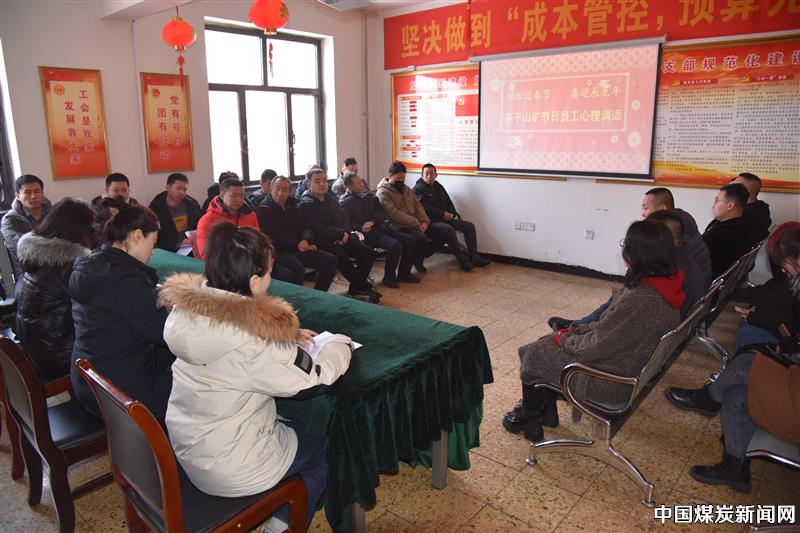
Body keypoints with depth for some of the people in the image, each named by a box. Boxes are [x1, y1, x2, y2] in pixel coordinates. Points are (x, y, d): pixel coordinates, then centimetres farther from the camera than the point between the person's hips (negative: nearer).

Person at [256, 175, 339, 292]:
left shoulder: (292, 206, 17)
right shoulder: (263, 209, -4)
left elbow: (305, 228, 12)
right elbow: (276, 236, -13)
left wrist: (305, 241, -12)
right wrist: (298, 245, -14)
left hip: (298, 249, 7)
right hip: (277, 252, -7)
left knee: (331, 260, -7)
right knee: (297, 268, -38)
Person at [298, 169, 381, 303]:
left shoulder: (332, 199, 15)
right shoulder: (306, 204, -8)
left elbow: (344, 219, 18)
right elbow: (317, 230, -18)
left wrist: (344, 234, -5)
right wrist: (341, 234, -16)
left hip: (339, 239, 7)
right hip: (321, 242, -7)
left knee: (368, 253, -10)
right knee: (342, 258, -32)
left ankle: (355, 289, -4)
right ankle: (366, 288, -13)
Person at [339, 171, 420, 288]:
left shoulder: (368, 195, 17)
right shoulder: (345, 202, -4)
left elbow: (382, 211, 10)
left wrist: (372, 221, -9)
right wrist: (361, 228, -28)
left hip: (379, 227, 7)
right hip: (367, 234, -7)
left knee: (410, 240, -4)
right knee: (395, 245, -28)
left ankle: (404, 273, 9)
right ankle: (389, 277, -8)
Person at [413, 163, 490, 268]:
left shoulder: (439, 187, 19)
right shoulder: (418, 189, -6)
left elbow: (449, 203, 21)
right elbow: (424, 208, -17)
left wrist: (451, 214, -2)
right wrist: (442, 214, -18)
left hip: (445, 219, 9)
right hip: (430, 221, -8)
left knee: (469, 226, 0)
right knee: (449, 229, -35)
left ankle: (473, 257, -1)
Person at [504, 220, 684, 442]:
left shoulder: (640, 301, -35)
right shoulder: (666, 281, -5)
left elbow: (596, 348, -25)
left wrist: (566, 339, -7)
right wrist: (574, 331, 2)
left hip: (612, 381, -9)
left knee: (533, 356, 6)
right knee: (547, 342, 16)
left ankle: (529, 419, 31)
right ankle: (546, 411, 30)